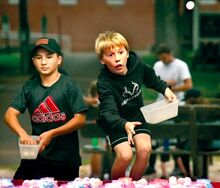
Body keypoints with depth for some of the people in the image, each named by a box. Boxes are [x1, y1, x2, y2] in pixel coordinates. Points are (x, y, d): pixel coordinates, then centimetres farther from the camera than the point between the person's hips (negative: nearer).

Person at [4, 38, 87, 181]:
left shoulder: (69, 85, -6)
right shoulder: (30, 87, 5)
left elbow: (80, 119, -10)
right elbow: (10, 114, -1)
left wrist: (51, 134, -21)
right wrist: (22, 133, -22)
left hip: (66, 158, -3)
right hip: (35, 157, 3)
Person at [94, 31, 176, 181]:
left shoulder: (137, 63, -14)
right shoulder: (104, 83, -30)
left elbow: (151, 78, 10)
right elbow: (109, 112, -41)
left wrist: (165, 89, 0)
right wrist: (124, 125, -58)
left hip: (136, 114, 4)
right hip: (115, 121, -4)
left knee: (145, 149, -18)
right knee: (125, 155, -23)